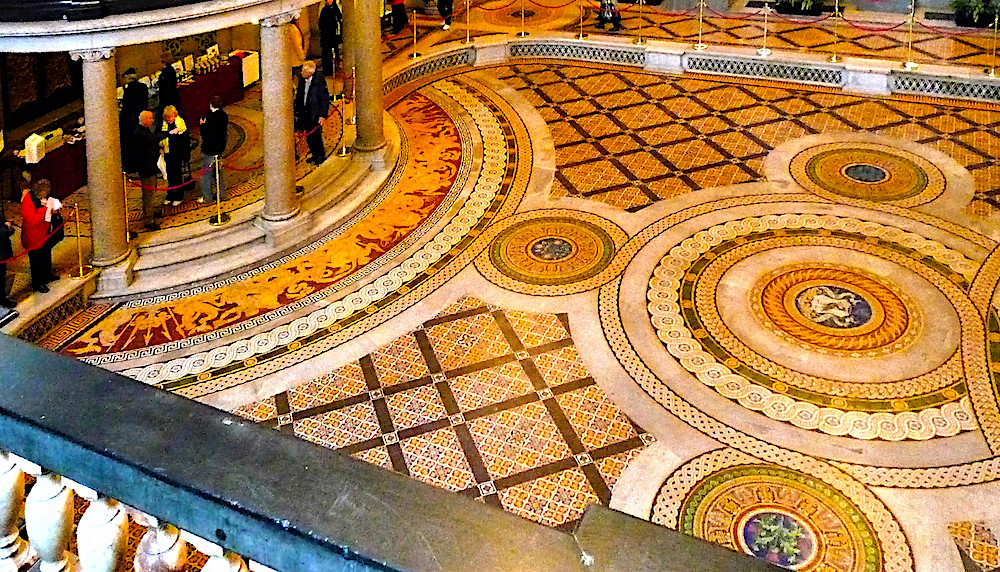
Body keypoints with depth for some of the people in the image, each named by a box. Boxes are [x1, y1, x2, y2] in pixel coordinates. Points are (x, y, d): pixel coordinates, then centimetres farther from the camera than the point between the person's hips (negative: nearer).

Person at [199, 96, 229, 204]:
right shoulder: (224, 116, 1)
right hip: (220, 147, 8)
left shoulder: (210, 118, -23)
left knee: (207, 173, 3)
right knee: (219, 171, 19)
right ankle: (221, 193, 26)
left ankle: (207, 196, 9)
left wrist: (203, 125, -2)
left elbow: (205, 133, -19)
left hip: (209, 149, -8)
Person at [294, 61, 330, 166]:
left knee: (316, 135, -4)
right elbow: (298, 98, 15)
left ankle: (321, 156, 12)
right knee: (308, 135, 10)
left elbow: (325, 98, -12)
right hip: (305, 113, 6)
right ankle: (315, 155, 24)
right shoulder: (302, 81, 7)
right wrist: (297, 113, 12)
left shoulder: (319, 81, -12)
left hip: (315, 114, -6)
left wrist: (323, 115, -15)